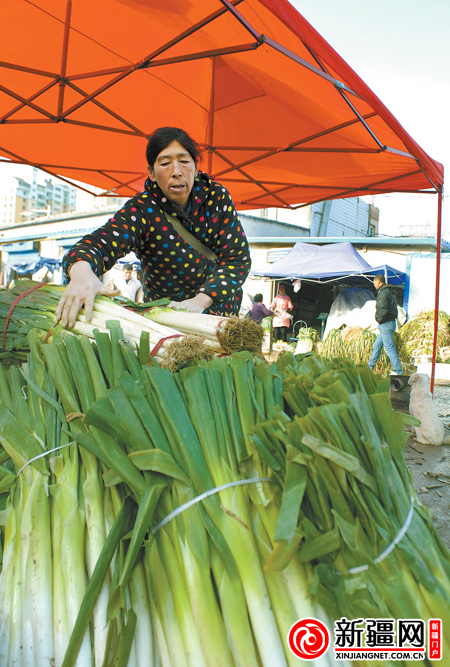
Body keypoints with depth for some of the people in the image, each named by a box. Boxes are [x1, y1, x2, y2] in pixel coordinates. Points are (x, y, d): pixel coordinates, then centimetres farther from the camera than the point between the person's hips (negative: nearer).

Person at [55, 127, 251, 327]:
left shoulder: (217, 196, -7)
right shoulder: (142, 210, -14)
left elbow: (238, 258, -11)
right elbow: (101, 243, -30)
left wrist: (201, 301, -27)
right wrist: (81, 270, -56)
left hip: (221, 309, 1)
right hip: (165, 313, -1)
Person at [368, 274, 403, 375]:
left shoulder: (383, 293, -15)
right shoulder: (388, 292, 17)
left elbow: (383, 310, -24)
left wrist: (379, 320, -10)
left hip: (385, 324, -11)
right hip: (389, 324, 11)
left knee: (389, 349, -7)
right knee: (376, 346, 17)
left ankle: (398, 371, -3)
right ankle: (369, 367, 25)